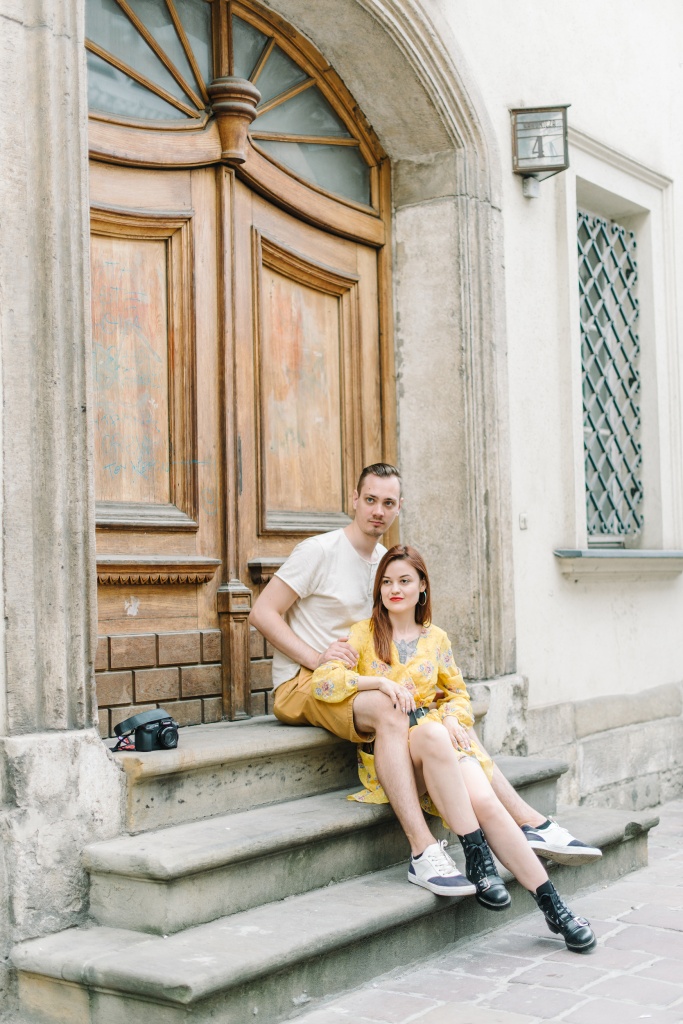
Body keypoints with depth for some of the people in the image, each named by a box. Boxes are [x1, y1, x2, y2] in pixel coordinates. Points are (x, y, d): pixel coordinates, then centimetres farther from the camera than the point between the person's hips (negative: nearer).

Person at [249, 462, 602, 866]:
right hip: (302, 683, -8)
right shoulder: (321, 551, -9)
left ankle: (530, 822, -11)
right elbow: (263, 612, -12)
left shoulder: (387, 560, 14)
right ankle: (423, 850, -43)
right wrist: (317, 657, -23)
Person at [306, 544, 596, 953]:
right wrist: (380, 681, -19)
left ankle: (552, 904, -26)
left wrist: (453, 717, 1)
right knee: (431, 733, -39)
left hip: (443, 735, 3)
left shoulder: (435, 638, 18)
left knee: (484, 801, -28)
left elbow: (458, 692, 25)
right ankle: (477, 858, -36)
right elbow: (322, 681, -6)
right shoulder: (363, 634, 8)